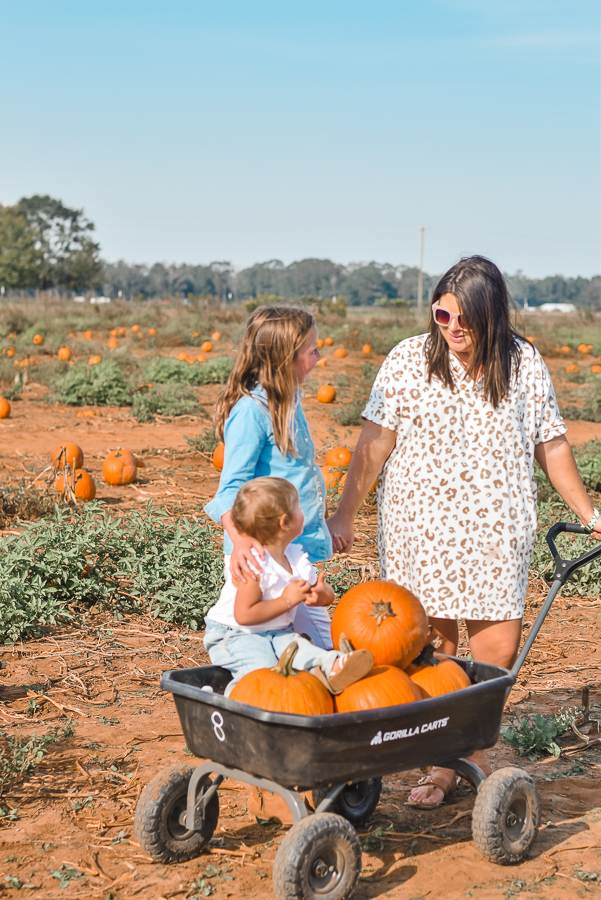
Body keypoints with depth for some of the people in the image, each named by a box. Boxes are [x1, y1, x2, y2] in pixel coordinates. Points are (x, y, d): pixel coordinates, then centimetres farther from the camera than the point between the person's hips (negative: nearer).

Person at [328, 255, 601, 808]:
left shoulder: (524, 364, 2)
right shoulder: (408, 360, -2)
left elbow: (551, 445, 11)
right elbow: (375, 443, -2)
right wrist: (345, 513, -6)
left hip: (497, 530, 1)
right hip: (420, 528, -1)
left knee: (498, 648, -1)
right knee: (432, 648, 2)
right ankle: (442, 762, 16)